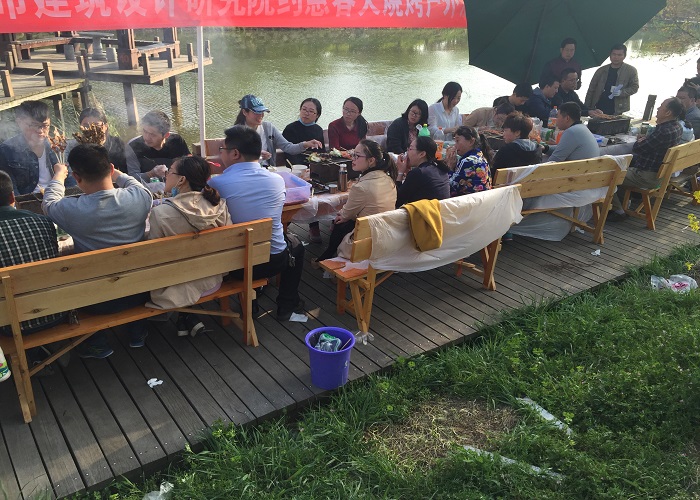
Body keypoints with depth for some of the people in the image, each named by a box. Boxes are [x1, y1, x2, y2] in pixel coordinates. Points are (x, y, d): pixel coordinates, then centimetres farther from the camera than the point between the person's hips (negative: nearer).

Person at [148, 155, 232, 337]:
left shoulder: (160, 213, -25)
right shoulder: (219, 204, -13)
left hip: (179, 289, -4)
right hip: (211, 281, 4)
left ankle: (187, 317, 24)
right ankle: (189, 318, 23)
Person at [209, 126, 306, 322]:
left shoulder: (216, 184, -16)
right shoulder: (277, 179, -6)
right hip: (275, 262, 1)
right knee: (296, 246, 33)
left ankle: (249, 304, 36)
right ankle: (287, 304, 33)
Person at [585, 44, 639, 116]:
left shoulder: (631, 71, 4)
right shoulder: (601, 70, 9)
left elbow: (634, 87, 5)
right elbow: (591, 89, 10)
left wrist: (621, 92, -16)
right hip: (598, 110, 2)